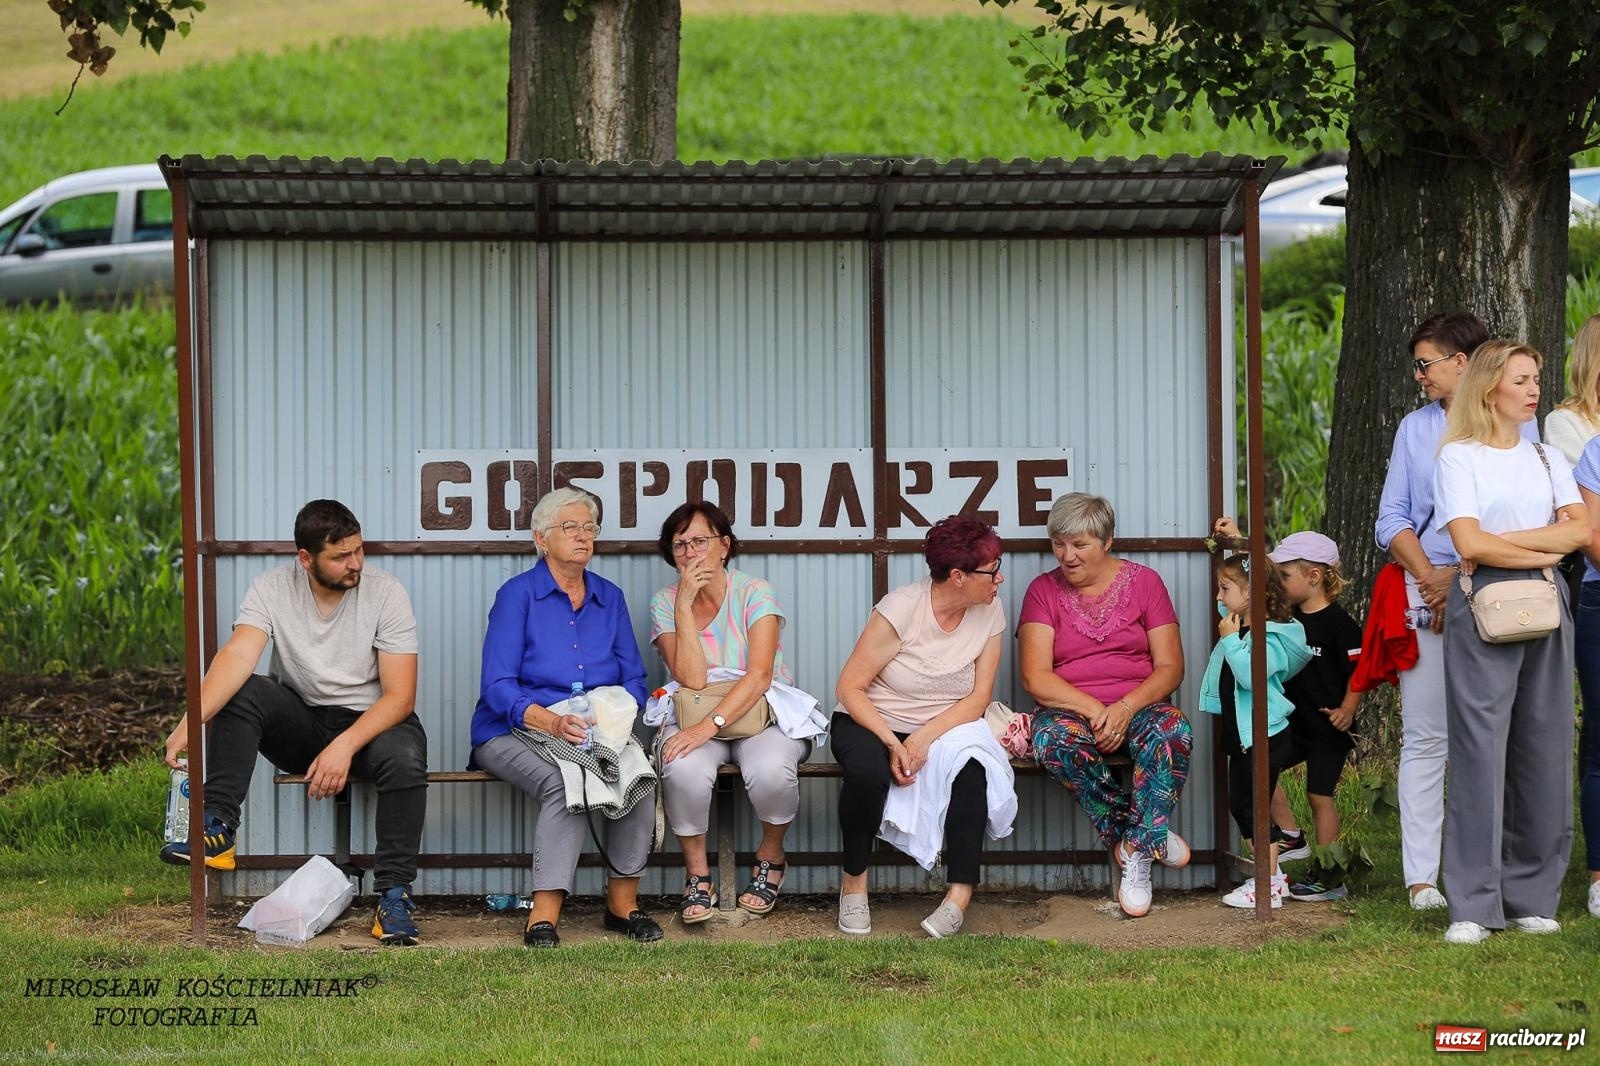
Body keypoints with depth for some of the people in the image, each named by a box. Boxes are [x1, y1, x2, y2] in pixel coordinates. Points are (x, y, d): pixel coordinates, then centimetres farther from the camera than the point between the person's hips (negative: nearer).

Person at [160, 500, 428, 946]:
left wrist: (345, 745, -31)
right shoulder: (272, 588, -8)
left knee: (404, 758, -35)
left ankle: (394, 893, -25)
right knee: (240, 692, -26)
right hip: (299, 721, 2)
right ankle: (217, 829, -28)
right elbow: (238, 656, -25)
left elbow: (400, 696, -15)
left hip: (368, 722, -2)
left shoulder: (385, 593, -12)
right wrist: (191, 722, -43)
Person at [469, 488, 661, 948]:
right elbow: (497, 687, -10)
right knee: (565, 782, -36)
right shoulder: (518, 594, -2)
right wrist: (550, 721, -27)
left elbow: (634, 680, 12)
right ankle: (544, 915, -34)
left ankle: (623, 902, -17)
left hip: (595, 734, 4)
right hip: (513, 732, -4)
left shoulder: (610, 598, 14)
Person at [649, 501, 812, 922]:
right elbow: (692, 679, -13)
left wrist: (709, 726, -32)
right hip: (694, 720, 1)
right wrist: (685, 604, -18)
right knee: (684, 769, -34)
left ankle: (771, 855, -2)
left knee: (770, 771, -35)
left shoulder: (754, 594, -7)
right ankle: (698, 876, -13)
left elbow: (759, 676, -19)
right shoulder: (665, 603, 0)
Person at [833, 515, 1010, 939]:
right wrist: (892, 743, -28)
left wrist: (924, 738, -24)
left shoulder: (989, 612, -6)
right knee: (867, 772, -36)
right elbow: (850, 687, -16)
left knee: (972, 772, -30)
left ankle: (960, 894, -29)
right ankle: (854, 882, -14)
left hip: (944, 728, 3)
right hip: (871, 722, -3)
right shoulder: (901, 609, -18)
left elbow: (978, 700, -7)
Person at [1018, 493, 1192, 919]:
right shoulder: (1044, 591, 5)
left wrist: (1126, 707, -18)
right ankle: (1148, 833, -24)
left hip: (1138, 705, 0)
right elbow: (1036, 678, -6)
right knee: (1053, 739, -36)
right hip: (1071, 709, 0)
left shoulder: (1143, 581, 6)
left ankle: (1135, 848, -25)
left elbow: (1170, 668, 0)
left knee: (1172, 731, -34)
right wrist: (1093, 710, -20)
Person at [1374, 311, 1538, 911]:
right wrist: (1429, 577, -5)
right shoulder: (1415, 428, 17)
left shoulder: (1515, 428, 5)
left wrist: (1463, 576, -12)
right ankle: (1422, 878, -1)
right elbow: (1391, 519, 11)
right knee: (1424, 738, -2)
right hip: (1425, 593, 2)